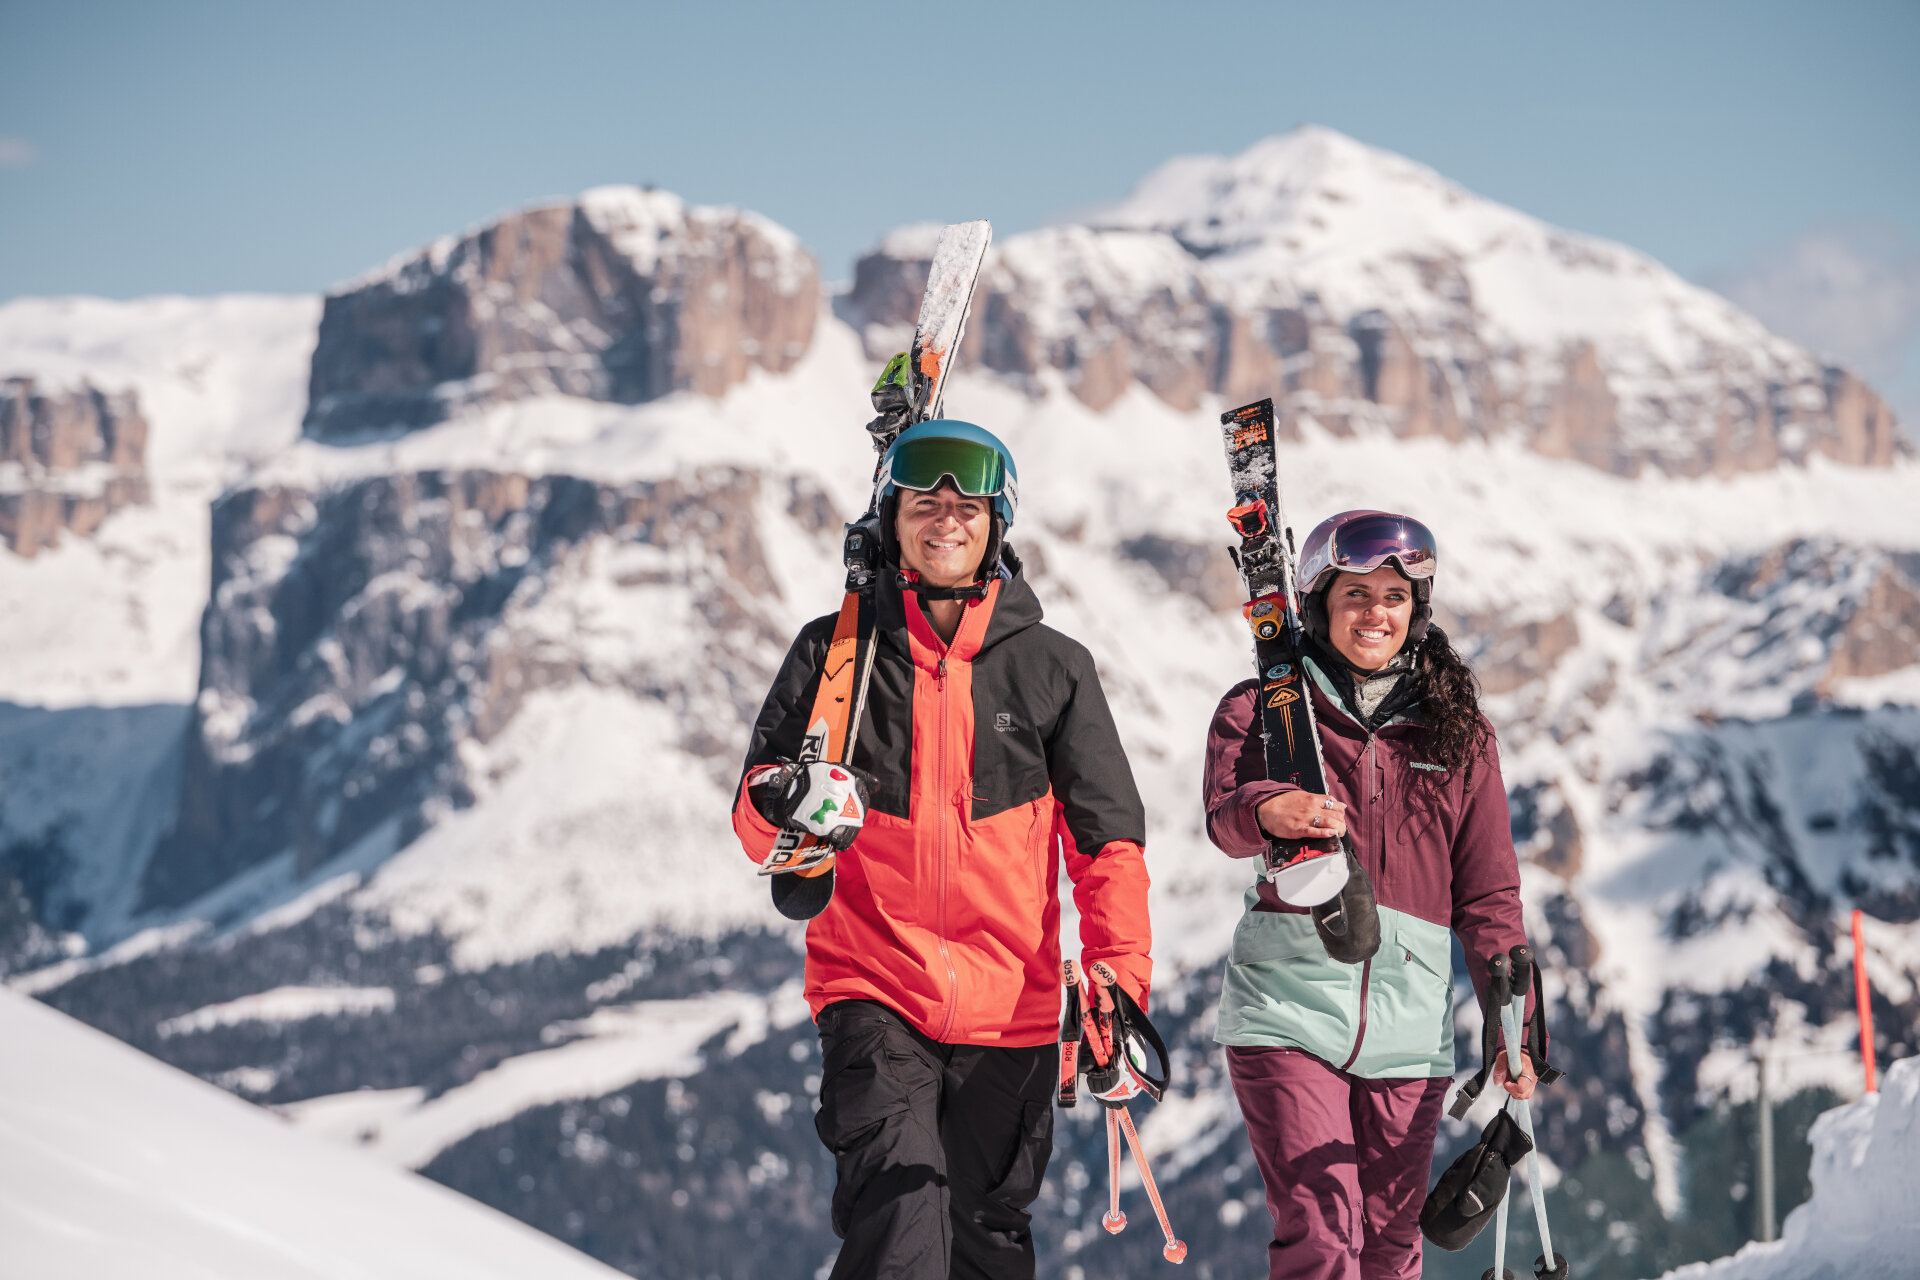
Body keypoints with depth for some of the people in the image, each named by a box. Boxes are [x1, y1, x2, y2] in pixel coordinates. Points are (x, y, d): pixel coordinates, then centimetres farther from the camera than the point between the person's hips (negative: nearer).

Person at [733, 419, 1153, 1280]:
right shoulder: (835, 652, 5)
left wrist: (1121, 979, -6)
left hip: (1009, 1005, 2)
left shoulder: (1051, 668, 6)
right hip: (873, 991, -2)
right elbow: (757, 822, 7)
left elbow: (1107, 839, 7)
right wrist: (780, 805, -18)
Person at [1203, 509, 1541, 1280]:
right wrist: (1269, 813, -38)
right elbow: (1224, 816, -14)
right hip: (1288, 1005, -2)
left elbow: (1488, 892, 13)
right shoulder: (1261, 709, 6)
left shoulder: (1457, 732, 13)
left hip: (1408, 1022, 3)